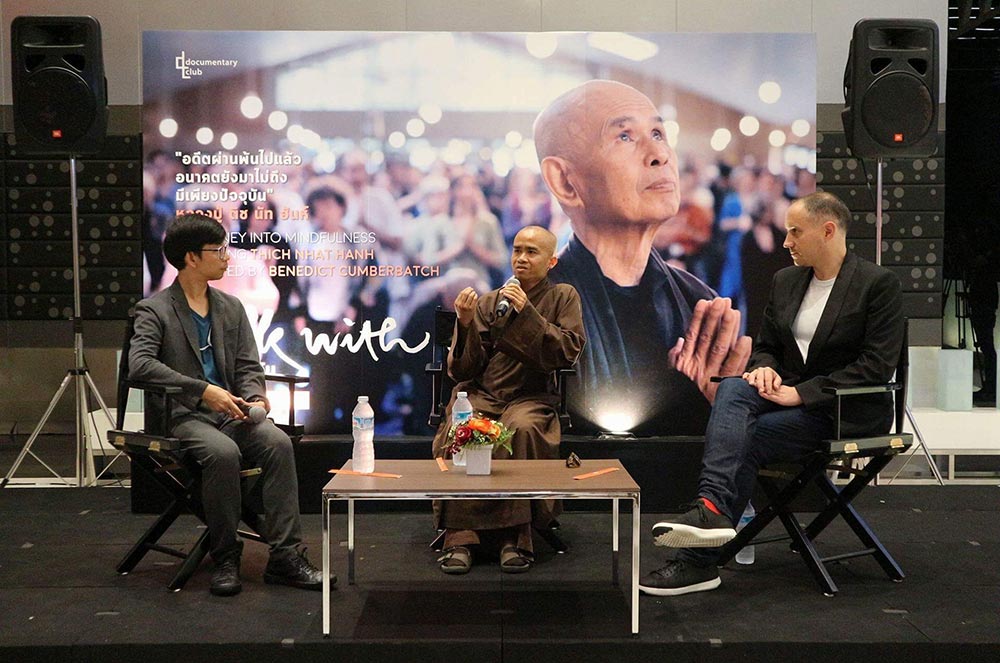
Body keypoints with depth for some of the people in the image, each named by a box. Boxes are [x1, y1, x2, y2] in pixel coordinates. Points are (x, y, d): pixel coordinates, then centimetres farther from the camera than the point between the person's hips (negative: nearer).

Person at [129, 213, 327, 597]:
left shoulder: (231, 307, 17)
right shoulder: (154, 310, -1)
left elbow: (248, 366, 15)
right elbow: (140, 365, -17)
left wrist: (254, 398, -9)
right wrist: (203, 390, -24)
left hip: (229, 413, 5)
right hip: (182, 417, -5)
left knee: (278, 442, -25)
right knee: (223, 451, -35)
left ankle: (285, 557, -24)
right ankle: (225, 558, -18)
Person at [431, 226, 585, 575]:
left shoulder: (562, 297, 11)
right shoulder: (488, 302, 14)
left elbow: (568, 352, -6)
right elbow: (462, 370, 7)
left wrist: (526, 313, -13)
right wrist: (465, 324, -11)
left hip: (531, 397, -2)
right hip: (480, 392, 2)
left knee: (521, 429, -36)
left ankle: (514, 537, -32)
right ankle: (460, 538, -31)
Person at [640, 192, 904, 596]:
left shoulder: (878, 284, -8)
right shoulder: (786, 281, 12)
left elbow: (877, 366, -15)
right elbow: (765, 345, 19)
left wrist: (802, 392, -20)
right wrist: (764, 368, -7)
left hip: (848, 410, -5)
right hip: (791, 395, 6)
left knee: (745, 438, -26)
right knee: (733, 388, -28)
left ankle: (699, 561, -25)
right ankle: (712, 507, -42)